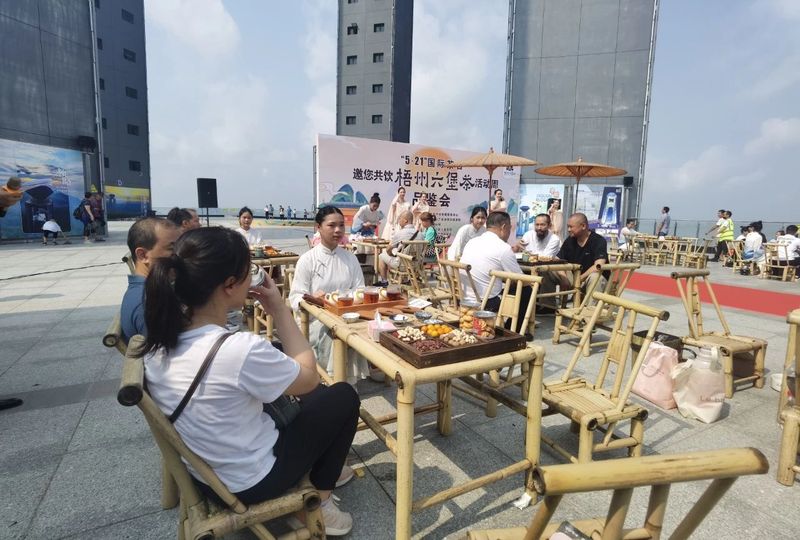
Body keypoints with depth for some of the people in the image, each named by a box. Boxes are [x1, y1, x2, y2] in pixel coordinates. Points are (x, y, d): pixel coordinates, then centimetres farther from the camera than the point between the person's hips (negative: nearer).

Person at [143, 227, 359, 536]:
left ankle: (323, 466, 39)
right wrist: (279, 310, -14)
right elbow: (309, 378, -16)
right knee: (344, 397, 8)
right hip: (248, 482, -7)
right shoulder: (241, 350, -36)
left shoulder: (159, 339, -12)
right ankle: (318, 502, 21)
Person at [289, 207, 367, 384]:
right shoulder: (307, 259, -3)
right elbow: (294, 298, -6)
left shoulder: (350, 258, 11)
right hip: (316, 318, -3)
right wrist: (311, 298, -28)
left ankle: (351, 379, -9)